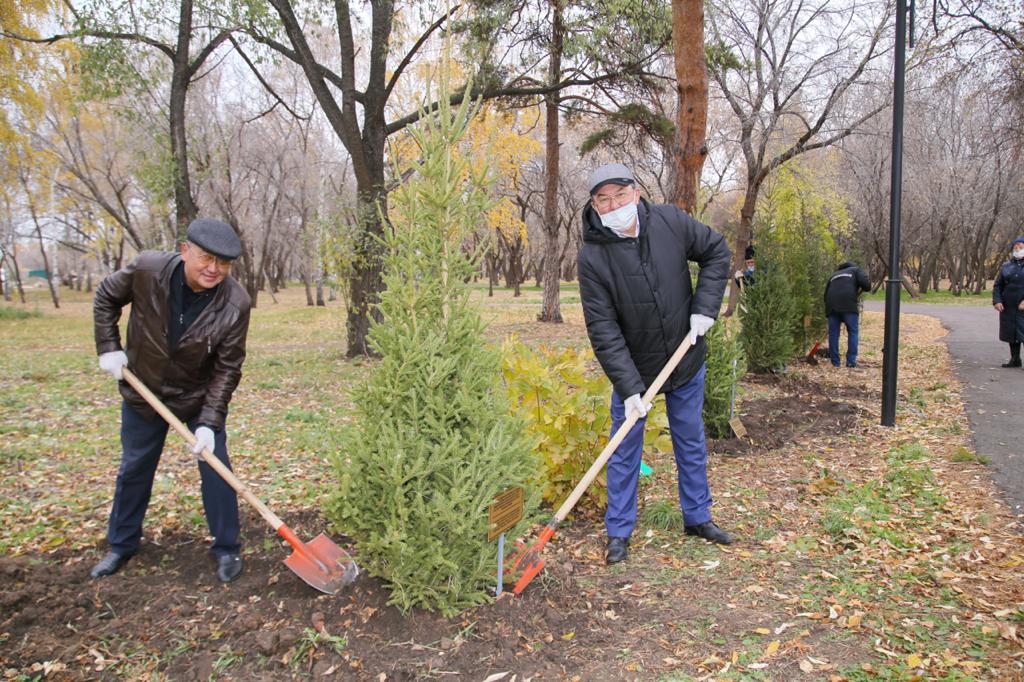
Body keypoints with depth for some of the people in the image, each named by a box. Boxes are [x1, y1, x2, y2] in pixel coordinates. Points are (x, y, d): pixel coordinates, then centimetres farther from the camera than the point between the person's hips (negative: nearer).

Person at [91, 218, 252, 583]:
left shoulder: (235, 304, -26)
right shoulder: (147, 269, -24)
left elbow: (227, 369, -20)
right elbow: (106, 298, -2)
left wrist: (209, 422, -24)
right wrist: (109, 347, -8)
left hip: (200, 398, -2)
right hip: (143, 392, 2)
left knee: (215, 469, -1)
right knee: (134, 470, 16)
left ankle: (227, 549, 16)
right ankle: (121, 545, 36)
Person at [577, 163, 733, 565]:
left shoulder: (669, 222, -13)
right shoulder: (593, 257, -21)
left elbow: (717, 252, 2)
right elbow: (603, 329, -21)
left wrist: (705, 306, -10)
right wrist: (628, 387, -26)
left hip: (686, 357, 3)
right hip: (632, 367, -2)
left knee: (691, 442, 15)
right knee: (625, 449, 4)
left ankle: (697, 517, 33)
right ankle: (619, 532, 17)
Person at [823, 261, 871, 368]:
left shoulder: (834, 275, 34)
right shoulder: (856, 270, 21)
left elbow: (826, 294, 29)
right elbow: (865, 283, 0)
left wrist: (829, 308, 33)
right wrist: (866, 287, 21)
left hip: (832, 305, 4)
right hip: (848, 304, -4)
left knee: (833, 333, 9)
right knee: (853, 332, 5)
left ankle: (835, 362, 11)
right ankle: (851, 361, 2)